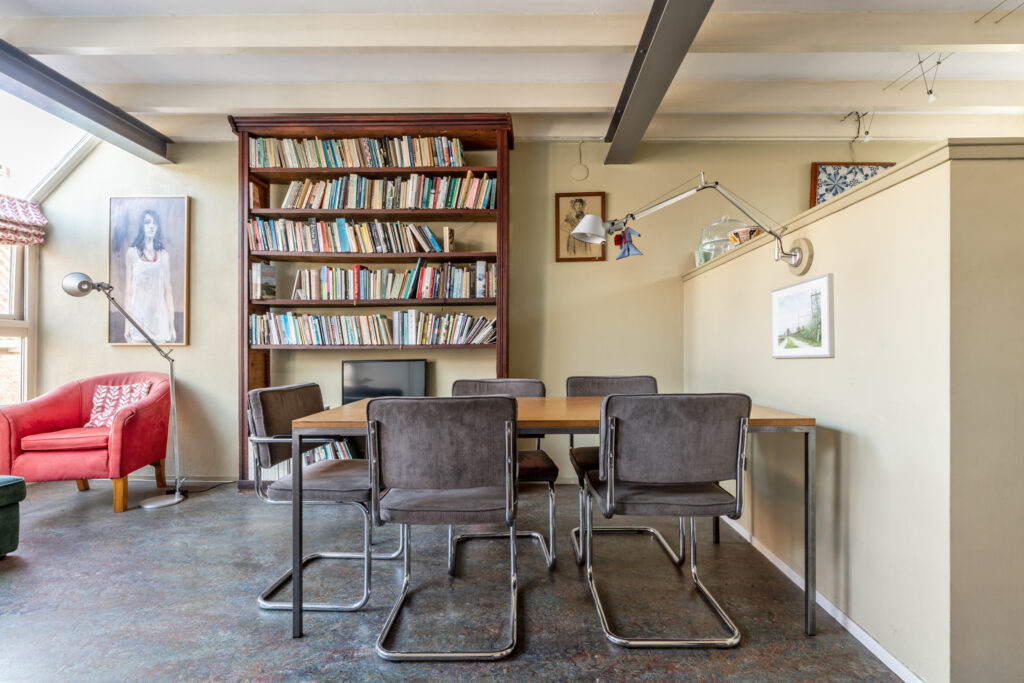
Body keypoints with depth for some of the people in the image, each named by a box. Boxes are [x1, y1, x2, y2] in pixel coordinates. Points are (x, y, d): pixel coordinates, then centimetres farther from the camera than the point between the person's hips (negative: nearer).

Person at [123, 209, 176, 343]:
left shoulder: (164, 255, 7)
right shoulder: (132, 253, 3)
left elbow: (168, 290, 8)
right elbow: (128, 290, 2)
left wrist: (172, 325, 5)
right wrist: (127, 323, -2)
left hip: (159, 315, 2)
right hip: (138, 315, -1)